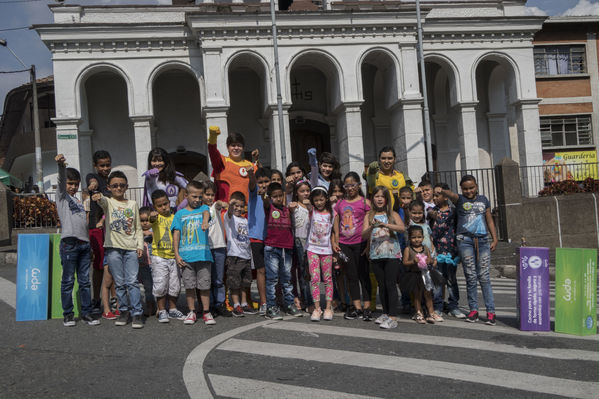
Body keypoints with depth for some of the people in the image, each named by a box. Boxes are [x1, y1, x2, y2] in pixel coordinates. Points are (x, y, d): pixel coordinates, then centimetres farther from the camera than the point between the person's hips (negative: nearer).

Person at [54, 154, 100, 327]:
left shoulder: (79, 201, 22)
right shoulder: (61, 195, 5)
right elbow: (61, 180, -16)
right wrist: (61, 165, -37)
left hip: (84, 244, 6)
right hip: (69, 243, -6)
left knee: (85, 281, 7)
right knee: (68, 281, 0)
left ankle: (86, 313, 12)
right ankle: (68, 314, 9)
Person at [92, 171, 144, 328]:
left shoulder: (132, 204, 14)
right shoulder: (108, 202, 7)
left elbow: (138, 227, 15)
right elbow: (103, 202, -20)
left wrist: (140, 245, 4)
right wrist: (98, 197, -45)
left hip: (131, 247, 1)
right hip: (113, 247, -1)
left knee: (132, 281, -7)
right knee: (119, 283, 3)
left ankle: (137, 313, -4)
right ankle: (124, 311, 16)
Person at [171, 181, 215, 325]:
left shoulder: (204, 209, 9)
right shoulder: (180, 214, 9)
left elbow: (206, 213, -15)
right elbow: (176, 235, 7)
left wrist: (205, 221, -40)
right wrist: (177, 254, -1)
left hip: (203, 255, -1)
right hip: (186, 256, 1)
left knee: (204, 285, 2)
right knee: (189, 285, 5)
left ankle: (206, 312, 12)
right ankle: (191, 312, 17)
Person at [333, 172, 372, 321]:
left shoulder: (364, 202, -2)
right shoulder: (340, 203, 10)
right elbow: (337, 224, 14)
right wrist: (335, 241, 7)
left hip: (360, 243, -4)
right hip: (344, 244, 4)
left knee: (363, 274, 1)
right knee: (351, 275, 9)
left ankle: (367, 307, 9)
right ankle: (357, 307, 16)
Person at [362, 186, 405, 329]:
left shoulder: (392, 214, 4)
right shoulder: (369, 215, 9)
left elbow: (402, 228, -14)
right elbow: (364, 235, -2)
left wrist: (385, 225, -26)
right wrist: (371, 227, -23)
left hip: (392, 254, -3)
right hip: (376, 255, 3)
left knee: (390, 284, -8)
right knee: (381, 285, 11)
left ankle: (393, 317, -10)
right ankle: (386, 313, 22)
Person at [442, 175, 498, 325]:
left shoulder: (483, 200, 14)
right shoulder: (460, 199, 5)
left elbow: (489, 220, 17)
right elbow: (451, 195, -18)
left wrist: (494, 239, 10)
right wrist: (442, 191, -39)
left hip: (482, 240, 2)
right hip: (465, 240, -1)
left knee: (484, 276, -2)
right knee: (470, 276, 1)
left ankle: (491, 312, 1)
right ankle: (473, 310, 11)